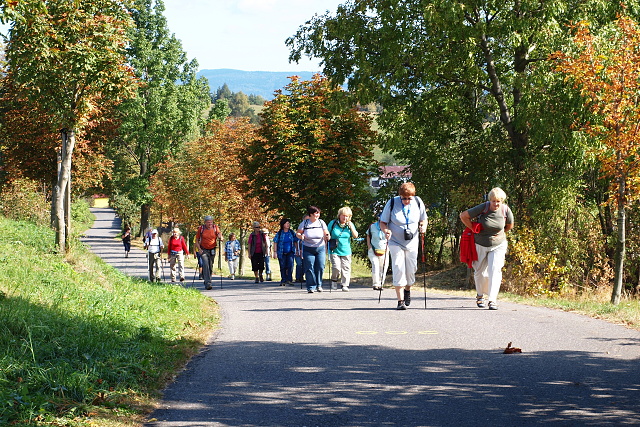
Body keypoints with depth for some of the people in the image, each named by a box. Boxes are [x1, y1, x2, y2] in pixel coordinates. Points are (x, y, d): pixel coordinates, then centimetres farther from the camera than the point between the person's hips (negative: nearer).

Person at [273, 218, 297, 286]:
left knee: (290, 264, -18)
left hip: (290, 252, 1)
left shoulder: (292, 232, 4)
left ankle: (289, 279, -13)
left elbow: (295, 241, 12)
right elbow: (275, 242, -2)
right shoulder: (279, 233, -3)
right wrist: (275, 252, -8)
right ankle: (283, 281, 13)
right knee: (283, 267, 4)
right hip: (282, 253, -1)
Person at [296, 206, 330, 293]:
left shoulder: (321, 222, 2)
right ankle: (311, 287, 1)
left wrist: (327, 236, -17)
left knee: (320, 267, -5)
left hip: (320, 248, 1)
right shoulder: (304, 223, -2)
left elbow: (326, 234, 5)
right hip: (308, 249, -1)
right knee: (309, 268, -6)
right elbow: (297, 233, 5)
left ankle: (319, 285, 13)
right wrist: (301, 236, -17)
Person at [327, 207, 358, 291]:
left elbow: (355, 236, -1)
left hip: (346, 251, 3)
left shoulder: (350, 224, 7)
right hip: (334, 251, -2)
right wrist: (328, 237, -6)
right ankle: (334, 281, 11)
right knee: (336, 268, -15)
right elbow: (327, 235, 11)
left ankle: (345, 285, 9)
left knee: (346, 268, -1)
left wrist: (351, 226, -9)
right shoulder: (333, 223, 2)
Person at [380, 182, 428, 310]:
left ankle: (407, 290, 39)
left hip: (412, 243, 3)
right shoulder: (392, 203, -12)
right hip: (396, 243, -3)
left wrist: (423, 227, -14)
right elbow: (382, 222, -6)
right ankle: (400, 301, -9)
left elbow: (423, 219, 9)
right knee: (398, 269, -12)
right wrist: (386, 230, -27)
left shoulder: (418, 203, -5)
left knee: (411, 270, 8)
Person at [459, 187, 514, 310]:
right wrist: (474, 229, -6)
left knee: (495, 270, -13)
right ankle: (480, 295, 35)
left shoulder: (505, 210, -9)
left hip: (498, 245, 1)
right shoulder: (483, 208, -18)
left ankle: (493, 300, -13)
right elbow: (463, 216, -10)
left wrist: (500, 233, 9)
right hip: (480, 245, -1)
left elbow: (510, 225, 12)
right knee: (480, 271, 9)